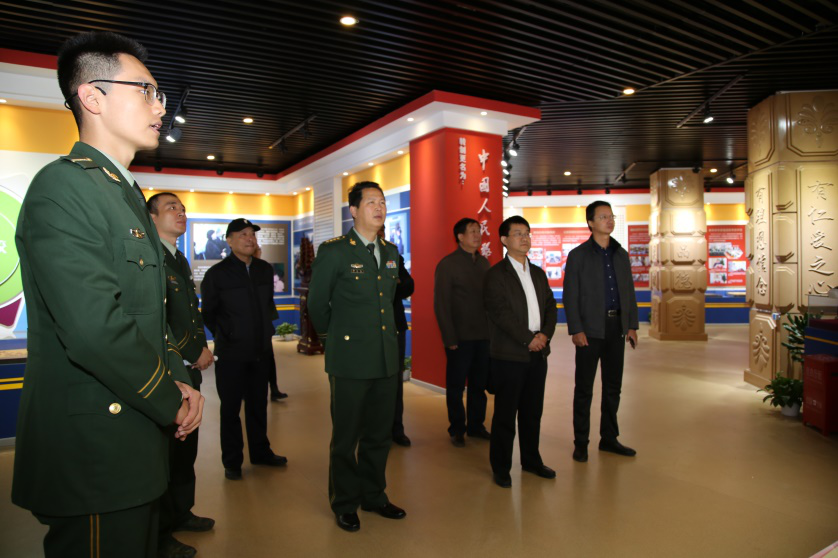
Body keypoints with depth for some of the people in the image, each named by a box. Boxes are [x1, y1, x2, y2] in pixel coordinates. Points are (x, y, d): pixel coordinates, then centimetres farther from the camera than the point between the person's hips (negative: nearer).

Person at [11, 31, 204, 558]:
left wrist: (180, 381, 3)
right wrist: (171, 404, -14)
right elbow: (96, 328, -27)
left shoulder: (129, 195, 15)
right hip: (93, 454, -9)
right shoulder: (62, 187, -15)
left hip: (139, 446, 9)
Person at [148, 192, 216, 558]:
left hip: (189, 368, 9)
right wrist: (194, 352, -13)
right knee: (166, 449, 3)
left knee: (186, 446, 18)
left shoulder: (180, 260, 17)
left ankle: (181, 512, 36)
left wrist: (202, 348, 9)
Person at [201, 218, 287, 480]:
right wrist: (224, 335, -1)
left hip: (261, 350, 4)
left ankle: (260, 451, 31)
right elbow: (208, 312, 0)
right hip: (231, 353, -4)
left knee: (258, 405, 16)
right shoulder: (217, 273, -6)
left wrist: (267, 328, 9)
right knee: (231, 408, 8)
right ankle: (232, 461, 22)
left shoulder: (265, 269, 6)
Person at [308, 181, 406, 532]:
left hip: (387, 357, 6)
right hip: (350, 359, -5)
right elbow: (316, 303, 0)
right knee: (346, 437, 9)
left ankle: (373, 496, 35)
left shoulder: (390, 252, 9)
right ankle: (345, 504, 28)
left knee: (379, 434, 16)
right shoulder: (333, 251, -9)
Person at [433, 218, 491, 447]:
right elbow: (441, 304, -8)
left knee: (479, 384, 12)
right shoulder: (447, 264, -6)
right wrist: (449, 338, -11)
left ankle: (476, 425, 27)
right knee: (456, 386, 8)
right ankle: (457, 429, 22)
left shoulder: (484, 262, 11)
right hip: (460, 337, -5)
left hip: (484, 335, 5)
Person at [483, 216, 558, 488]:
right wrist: (528, 339, -15)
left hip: (538, 353, 6)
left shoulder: (538, 273, 15)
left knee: (533, 411, 15)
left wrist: (545, 334, -5)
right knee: (505, 413, 3)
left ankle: (531, 460, 30)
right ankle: (501, 467, 16)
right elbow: (501, 313, -14)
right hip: (509, 354, -6)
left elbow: (550, 306, 12)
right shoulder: (496, 274, -6)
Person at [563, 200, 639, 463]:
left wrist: (632, 325, 7)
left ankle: (609, 438, 25)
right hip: (590, 330, -5)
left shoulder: (621, 255, 13)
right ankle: (581, 442, 14)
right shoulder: (578, 255, -2)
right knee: (584, 388, 3)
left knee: (613, 387, 12)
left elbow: (629, 292, 14)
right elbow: (570, 296, -6)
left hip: (616, 328, 5)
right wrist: (576, 330, -13)